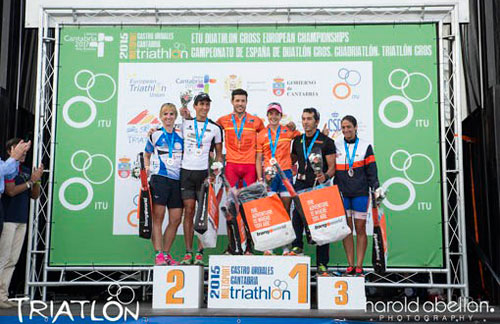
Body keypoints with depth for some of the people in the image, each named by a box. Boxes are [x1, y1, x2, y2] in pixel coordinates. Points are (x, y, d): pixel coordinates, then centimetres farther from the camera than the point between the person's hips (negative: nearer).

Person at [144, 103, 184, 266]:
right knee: (158, 217, -7)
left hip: (178, 180, 3)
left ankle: (166, 254, 13)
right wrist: (146, 168, 3)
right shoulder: (155, 135, 6)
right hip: (160, 178, -3)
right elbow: (147, 155, 18)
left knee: (176, 220, 2)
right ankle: (158, 254, -3)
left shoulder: (181, 135, 12)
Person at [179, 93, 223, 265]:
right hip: (186, 172, 1)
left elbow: (219, 153, 11)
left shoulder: (215, 128, 7)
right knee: (189, 211, -1)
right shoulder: (185, 124, 9)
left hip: (204, 172, -1)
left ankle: (200, 253, 2)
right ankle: (188, 253, 3)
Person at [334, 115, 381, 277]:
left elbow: (371, 170, 2)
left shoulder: (365, 146, 4)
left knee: (360, 229, 1)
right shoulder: (336, 145, 8)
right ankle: (350, 265, 9)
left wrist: (376, 188, -8)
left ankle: (359, 266, 6)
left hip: (360, 192, -1)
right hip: (342, 192, 2)